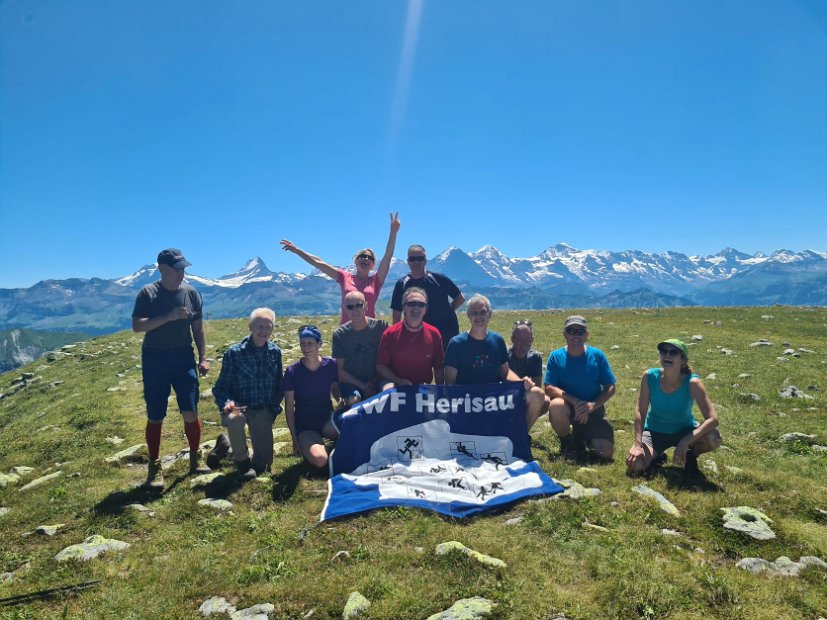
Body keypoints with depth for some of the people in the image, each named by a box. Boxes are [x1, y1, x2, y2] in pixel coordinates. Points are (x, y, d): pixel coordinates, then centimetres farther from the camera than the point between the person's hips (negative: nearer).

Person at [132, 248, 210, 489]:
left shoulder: (191, 293, 3)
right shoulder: (148, 293, -5)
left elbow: (198, 329, 9)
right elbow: (137, 326, -15)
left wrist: (203, 358, 4)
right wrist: (169, 316, -25)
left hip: (183, 357, 2)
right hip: (154, 359, -2)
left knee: (191, 412, -2)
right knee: (155, 417, 4)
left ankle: (195, 458, 17)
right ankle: (154, 467, 17)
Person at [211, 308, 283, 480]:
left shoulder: (275, 352, -1)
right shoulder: (234, 353, -12)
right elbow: (220, 387, -8)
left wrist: (274, 408, 1)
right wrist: (227, 403, -28)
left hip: (263, 411, 3)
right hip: (238, 407, -3)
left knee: (264, 464, -1)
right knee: (235, 418, -40)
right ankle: (242, 460, -10)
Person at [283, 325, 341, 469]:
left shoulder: (330, 365, -5)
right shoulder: (292, 371, -10)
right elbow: (289, 408, -4)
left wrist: (340, 398, -12)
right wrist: (295, 440, -6)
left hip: (327, 420, 2)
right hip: (304, 427, -2)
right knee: (320, 460, -30)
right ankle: (307, 447, 6)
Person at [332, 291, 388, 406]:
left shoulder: (381, 326, -2)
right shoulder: (339, 334, -2)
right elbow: (340, 370, -1)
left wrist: (374, 382, -10)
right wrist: (363, 385, -11)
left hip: (377, 380, 1)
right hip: (350, 382, -1)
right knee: (354, 400, -32)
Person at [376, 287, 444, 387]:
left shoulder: (434, 334, 0)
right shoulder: (390, 333, -4)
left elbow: (438, 368, 7)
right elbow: (380, 366, -2)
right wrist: (399, 381, -15)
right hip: (395, 384, -2)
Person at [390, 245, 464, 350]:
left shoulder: (439, 279, -4)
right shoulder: (402, 284, 0)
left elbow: (460, 298, 7)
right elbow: (397, 315, 2)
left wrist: (444, 312, 2)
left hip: (447, 333, -1)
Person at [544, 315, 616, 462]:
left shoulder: (597, 355, -3)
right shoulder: (556, 356, -6)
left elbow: (610, 388, -2)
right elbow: (549, 388, -14)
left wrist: (593, 405, -21)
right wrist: (575, 401, -27)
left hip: (593, 410, 1)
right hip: (568, 407, -1)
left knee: (606, 453, -15)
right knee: (556, 405, -37)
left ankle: (581, 436, 21)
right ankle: (567, 444, -6)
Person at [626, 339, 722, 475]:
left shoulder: (692, 382, -25)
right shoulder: (649, 376, -21)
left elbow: (712, 419, -30)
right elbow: (640, 412, -16)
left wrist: (685, 442, -39)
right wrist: (637, 445, -24)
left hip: (684, 431, 0)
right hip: (655, 432, 0)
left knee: (714, 438, -31)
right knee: (634, 465, -24)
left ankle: (691, 455, 4)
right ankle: (656, 454, 13)